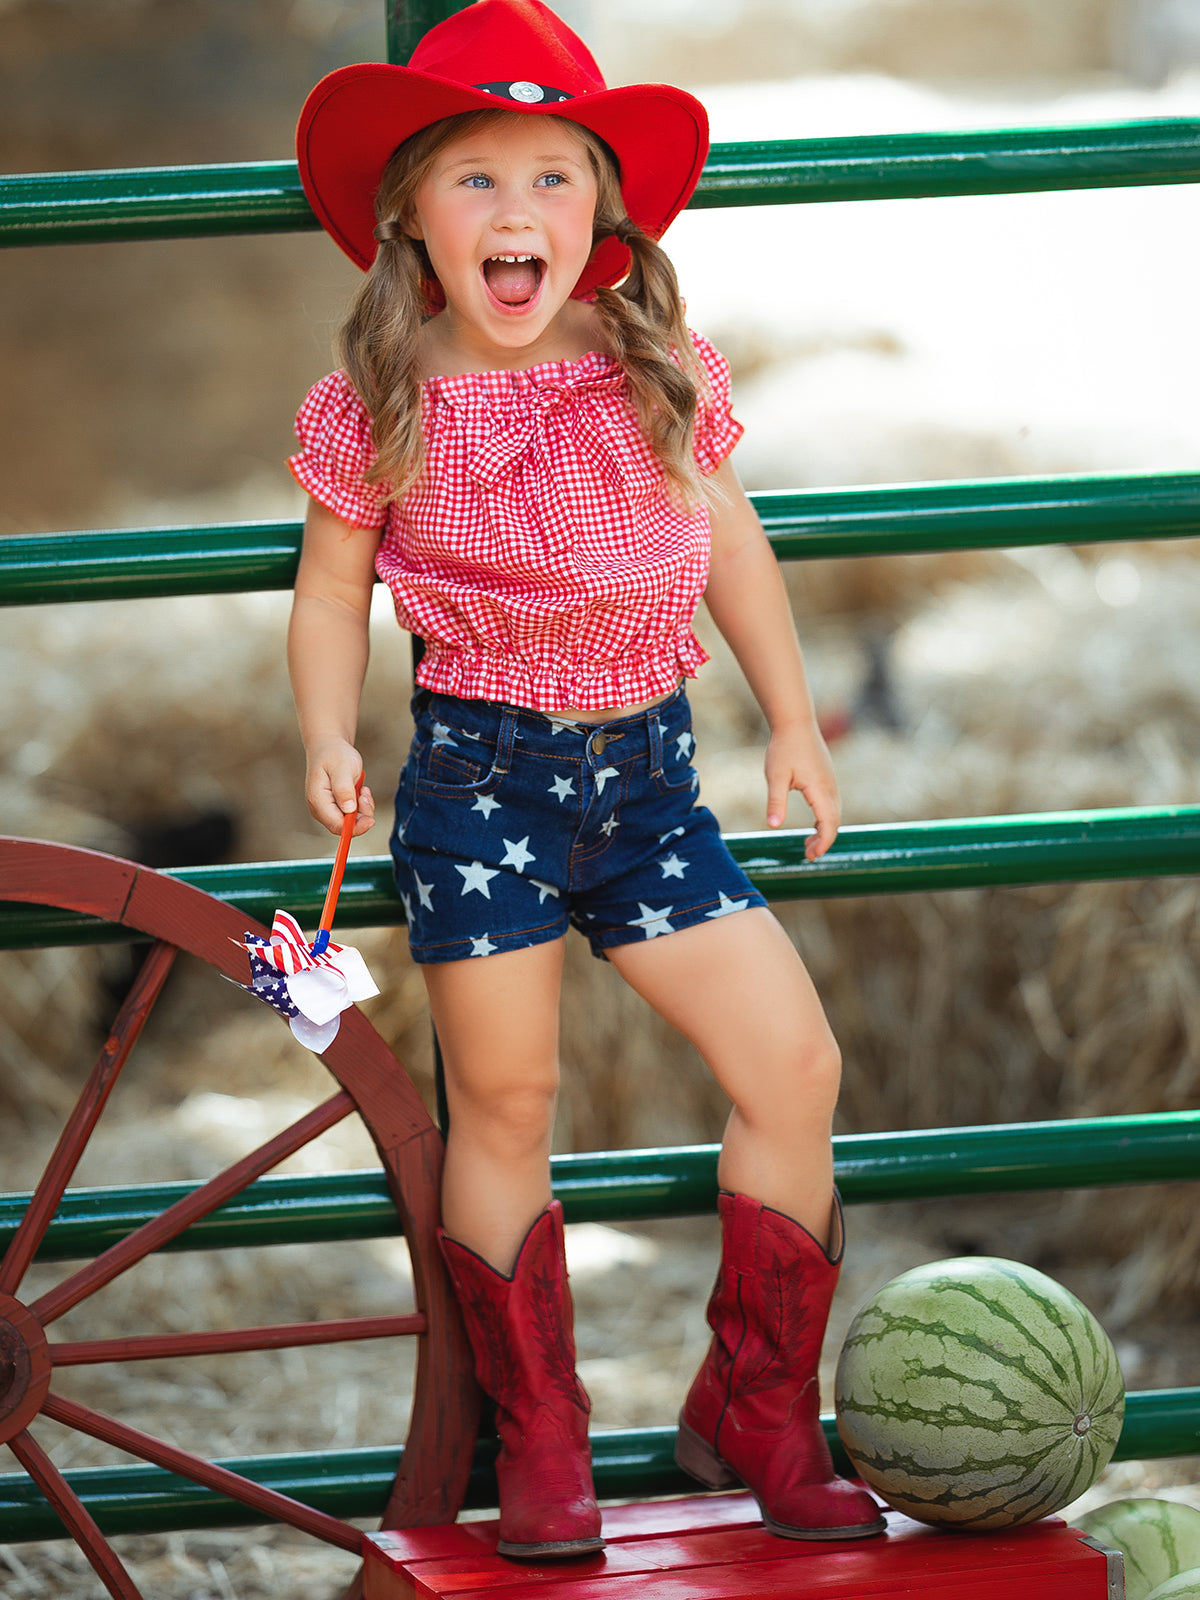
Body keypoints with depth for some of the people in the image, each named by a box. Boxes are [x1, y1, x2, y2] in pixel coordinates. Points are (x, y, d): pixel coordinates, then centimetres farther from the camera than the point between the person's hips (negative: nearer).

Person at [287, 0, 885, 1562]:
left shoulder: (661, 377, -2)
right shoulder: (378, 409, -9)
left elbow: (728, 543, 13)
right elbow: (332, 589, 3)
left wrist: (794, 721, 16)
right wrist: (329, 738, -12)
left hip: (647, 771, 3)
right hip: (480, 773, -3)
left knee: (796, 1065, -3)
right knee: (503, 1108, 3)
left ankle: (754, 1413, 12)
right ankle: (540, 1445, 18)